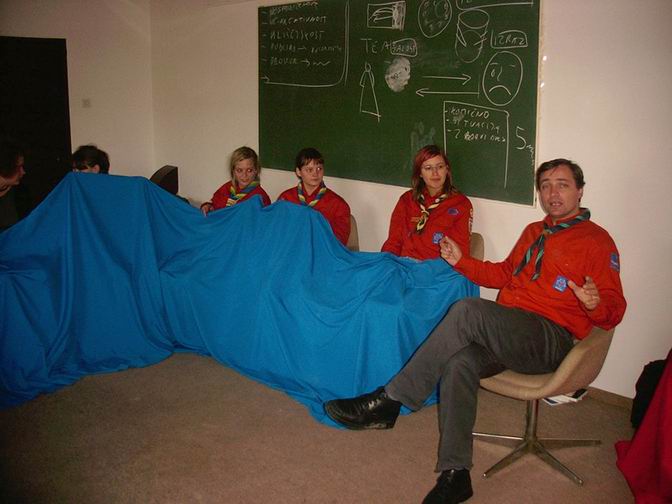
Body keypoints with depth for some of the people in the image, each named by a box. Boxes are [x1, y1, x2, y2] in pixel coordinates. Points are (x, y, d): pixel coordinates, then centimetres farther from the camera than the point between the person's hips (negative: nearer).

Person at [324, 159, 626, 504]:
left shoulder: (596, 240, 4)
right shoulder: (534, 232, 27)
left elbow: (613, 310, -2)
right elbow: (505, 274, 34)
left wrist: (595, 305, -26)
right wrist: (461, 261, 21)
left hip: (549, 339, -6)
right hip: (506, 333, 6)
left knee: (468, 310, -31)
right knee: (460, 361, -29)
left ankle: (388, 401, -27)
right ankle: (454, 475, -27)